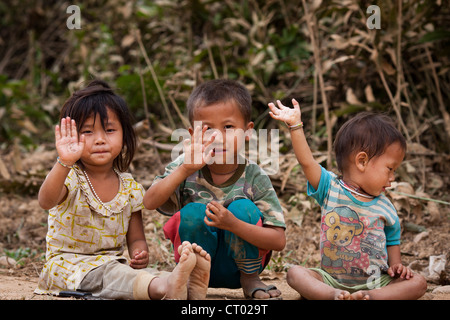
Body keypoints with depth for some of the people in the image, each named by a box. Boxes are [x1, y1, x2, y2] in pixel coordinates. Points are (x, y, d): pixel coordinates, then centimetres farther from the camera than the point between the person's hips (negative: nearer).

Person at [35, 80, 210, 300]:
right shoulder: (70, 178, -9)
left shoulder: (129, 187, 6)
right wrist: (64, 163, -50)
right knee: (107, 273, -37)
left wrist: (140, 254, -14)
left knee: (144, 273, -29)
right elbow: (46, 201, -33)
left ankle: (188, 286, -58)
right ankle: (163, 287, -64)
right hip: (69, 263, -5)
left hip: (113, 263, 5)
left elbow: (135, 239, 12)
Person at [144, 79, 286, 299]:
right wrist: (185, 169, -36)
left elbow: (279, 241, -22)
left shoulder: (254, 178, -16)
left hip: (240, 263, 0)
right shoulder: (185, 168, -10)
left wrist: (233, 224, -37)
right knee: (192, 212, -26)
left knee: (243, 208, -26)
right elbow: (150, 203, -24)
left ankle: (250, 279, -4)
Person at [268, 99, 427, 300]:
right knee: (295, 273, -25)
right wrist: (295, 125, -18)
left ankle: (373, 296, -42)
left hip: (375, 281, 2)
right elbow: (307, 161, -12)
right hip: (330, 278, -1)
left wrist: (396, 265, -1)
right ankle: (332, 294, -47)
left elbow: (392, 241, 18)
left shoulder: (385, 209, 6)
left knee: (418, 283, -22)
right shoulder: (331, 189, -1)